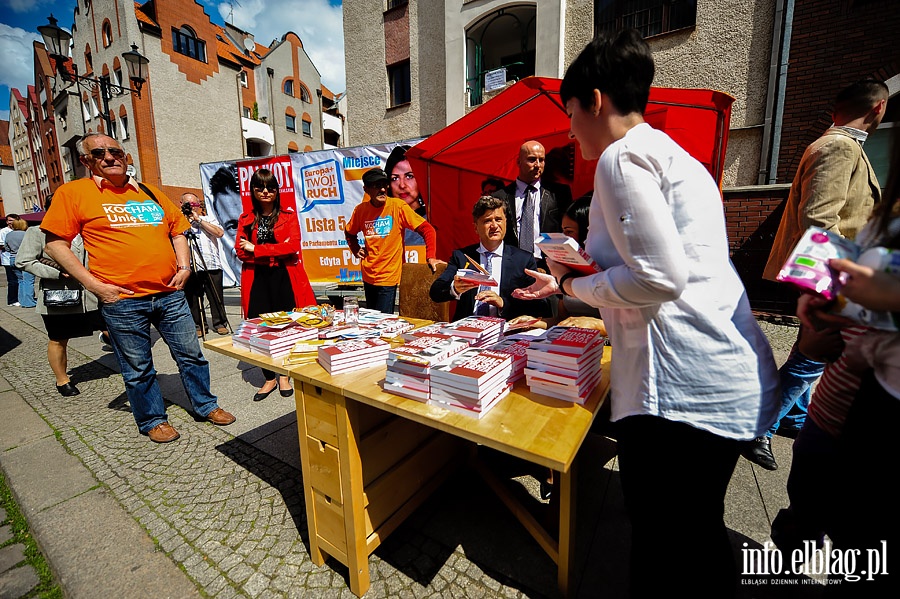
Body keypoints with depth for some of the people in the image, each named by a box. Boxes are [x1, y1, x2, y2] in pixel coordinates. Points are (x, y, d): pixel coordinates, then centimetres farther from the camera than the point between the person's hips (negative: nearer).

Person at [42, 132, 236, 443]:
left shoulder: (150, 193, 14)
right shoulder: (73, 192, 2)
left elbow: (177, 229, 19)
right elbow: (56, 244, -1)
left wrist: (184, 266, 4)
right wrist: (94, 285, -10)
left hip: (170, 294, 3)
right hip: (122, 301, -3)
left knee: (191, 355, 11)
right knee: (138, 369, 9)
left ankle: (206, 405, 28)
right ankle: (153, 420, 29)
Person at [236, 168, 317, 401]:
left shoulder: (288, 215, 5)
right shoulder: (245, 219, 12)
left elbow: (293, 246, -10)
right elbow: (241, 251, 1)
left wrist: (256, 249, -10)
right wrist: (277, 251, -12)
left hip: (284, 277, -2)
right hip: (257, 280, 2)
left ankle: (284, 376, 22)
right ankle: (269, 378, 21)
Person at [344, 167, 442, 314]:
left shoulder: (398, 206, -12)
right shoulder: (360, 210, 1)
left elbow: (427, 230, -12)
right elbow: (349, 233, 22)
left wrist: (430, 257, -20)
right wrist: (356, 250, 8)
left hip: (388, 277, -5)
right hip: (368, 275, 5)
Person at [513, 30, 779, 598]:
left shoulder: (622, 157, -11)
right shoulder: (671, 154, 20)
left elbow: (659, 278, -20)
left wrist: (576, 284, -4)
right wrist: (567, 280, 25)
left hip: (683, 383, -10)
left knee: (661, 545, 9)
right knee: (699, 530, 25)